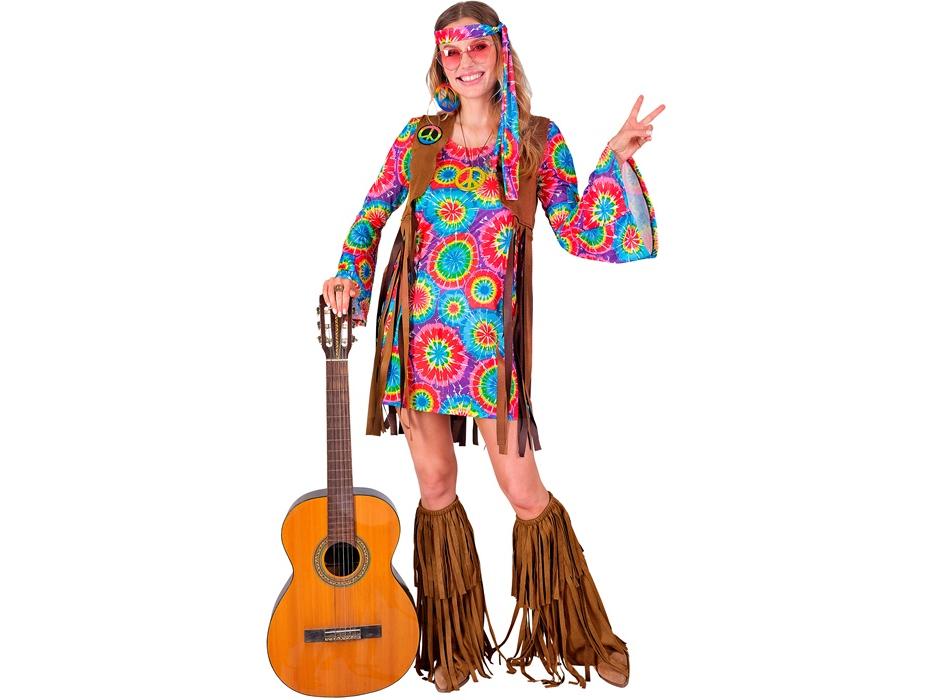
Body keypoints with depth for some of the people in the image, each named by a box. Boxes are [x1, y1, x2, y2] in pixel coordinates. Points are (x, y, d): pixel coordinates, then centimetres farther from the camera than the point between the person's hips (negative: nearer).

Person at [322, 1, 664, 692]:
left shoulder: (537, 140, 1)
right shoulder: (419, 136, 6)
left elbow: (581, 234, -2)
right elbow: (374, 211, 14)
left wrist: (616, 161, -12)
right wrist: (350, 274, 0)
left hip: (489, 338, -2)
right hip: (416, 333, 2)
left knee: (525, 492, 1)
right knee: (436, 486, 11)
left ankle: (574, 635, 26)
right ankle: (453, 645, 30)